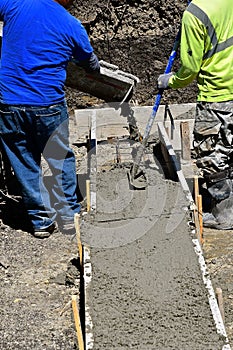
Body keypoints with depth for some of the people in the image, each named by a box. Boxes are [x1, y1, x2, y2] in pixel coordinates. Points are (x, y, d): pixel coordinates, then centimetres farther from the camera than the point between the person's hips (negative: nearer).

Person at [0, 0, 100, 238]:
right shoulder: (73, 27, -2)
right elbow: (91, 64, 15)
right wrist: (94, 68, 37)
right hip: (49, 105, -1)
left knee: (25, 165, 12)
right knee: (61, 160, 16)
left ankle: (42, 221, 20)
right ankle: (68, 215, 23)